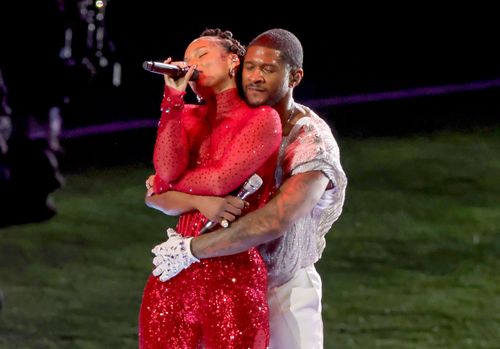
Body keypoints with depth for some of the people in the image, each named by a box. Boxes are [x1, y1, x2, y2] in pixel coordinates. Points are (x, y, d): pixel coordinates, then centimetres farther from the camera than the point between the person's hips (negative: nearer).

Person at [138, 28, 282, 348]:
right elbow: (167, 171, -3)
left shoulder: (262, 119, 0)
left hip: (233, 275, -5)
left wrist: (166, 185, 5)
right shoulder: (190, 118, 16)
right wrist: (174, 96, -4)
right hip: (175, 273, 5)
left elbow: (220, 180, -11)